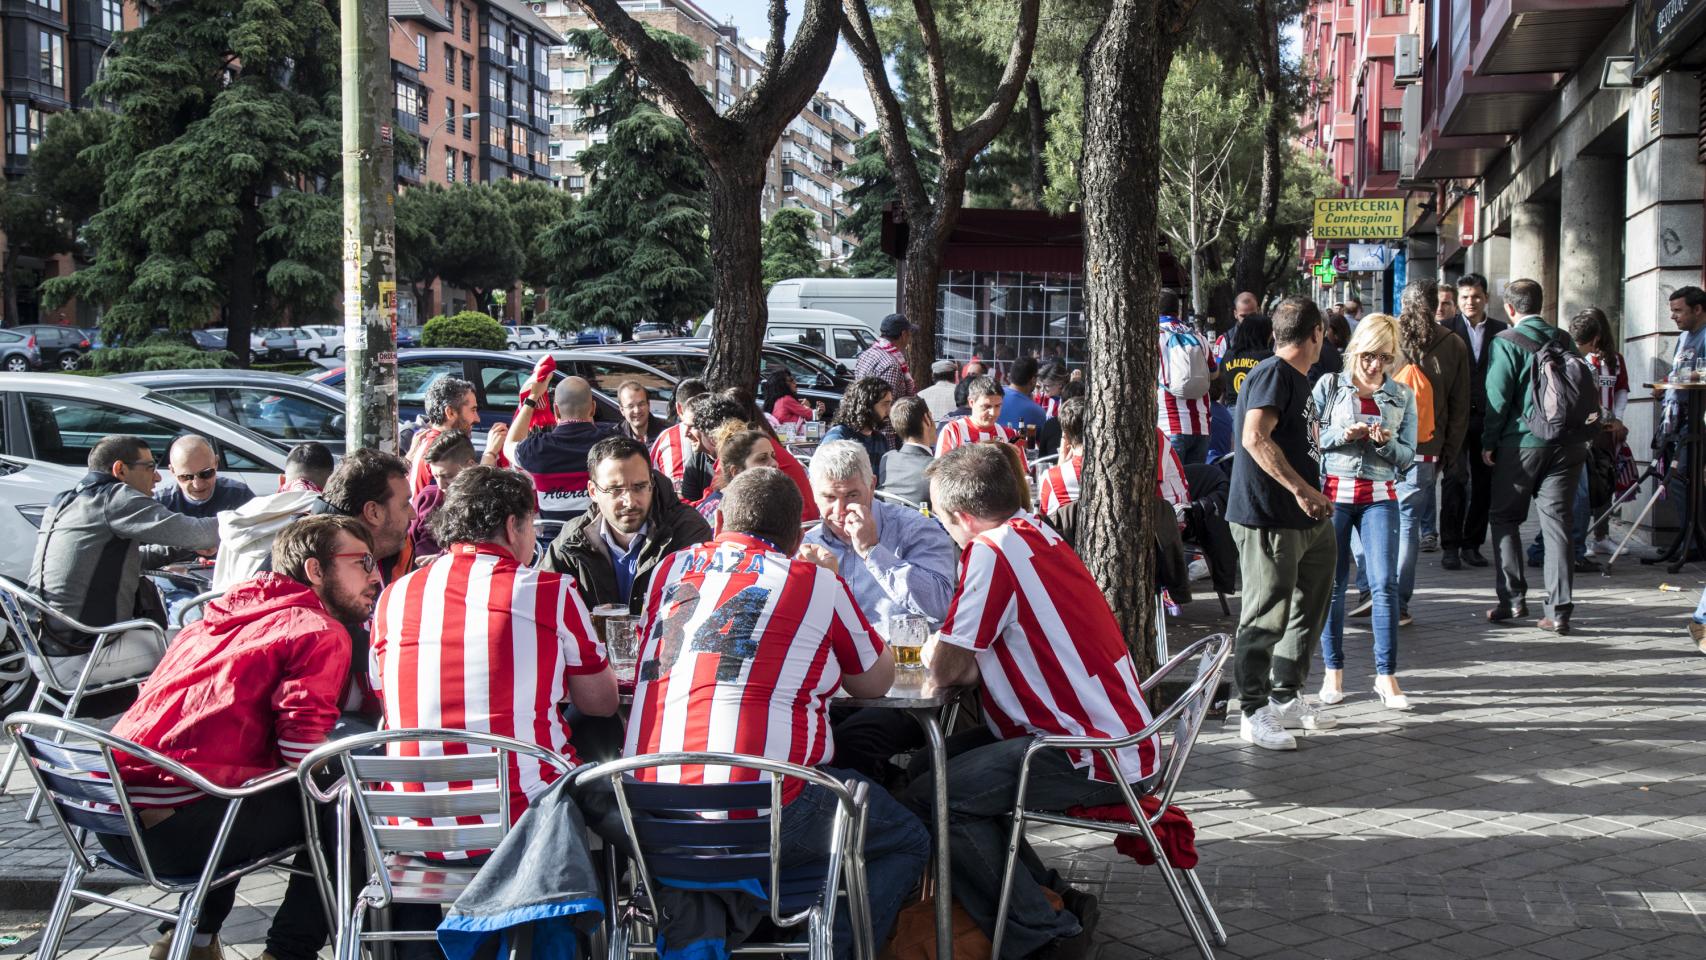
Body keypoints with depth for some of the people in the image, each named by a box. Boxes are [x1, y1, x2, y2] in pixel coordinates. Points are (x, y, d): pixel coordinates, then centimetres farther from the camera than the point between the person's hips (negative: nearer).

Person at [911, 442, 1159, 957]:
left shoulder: (991, 550, -17)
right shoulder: (1037, 533, 11)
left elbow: (946, 670, -14)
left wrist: (939, 648, 5)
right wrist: (952, 650, 4)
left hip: (1096, 759, -10)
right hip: (1121, 737, 10)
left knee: (932, 796, -13)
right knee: (942, 758, 16)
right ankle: (1051, 899, 18)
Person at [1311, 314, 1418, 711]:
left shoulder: (1402, 396, 10)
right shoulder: (1329, 386, 5)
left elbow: (1407, 456, 8)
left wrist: (1386, 442, -12)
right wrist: (1343, 434, -16)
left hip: (1379, 496, 1)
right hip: (1333, 492, -1)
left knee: (1385, 584, -7)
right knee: (1332, 584, 4)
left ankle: (1386, 676, -1)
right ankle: (1332, 670, 15)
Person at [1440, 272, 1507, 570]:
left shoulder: (1500, 331, 8)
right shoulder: (1446, 330, 2)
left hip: (1488, 416, 3)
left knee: (1483, 483, 6)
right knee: (1455, 480, -5)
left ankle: (1472, 544, 16)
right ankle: (1450, 546, -1)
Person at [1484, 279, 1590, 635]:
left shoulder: (1505, 342, -6)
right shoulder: (1565, 340, 8)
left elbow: (1497, 396, -10)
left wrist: (1488, 443, -2)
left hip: (1522, 442, -4)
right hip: (1568, 443, 4)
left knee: (1504, 518, 11)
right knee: (1557, 522, 3)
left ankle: (1512, 598, 5)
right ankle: (1559, 610, -1)